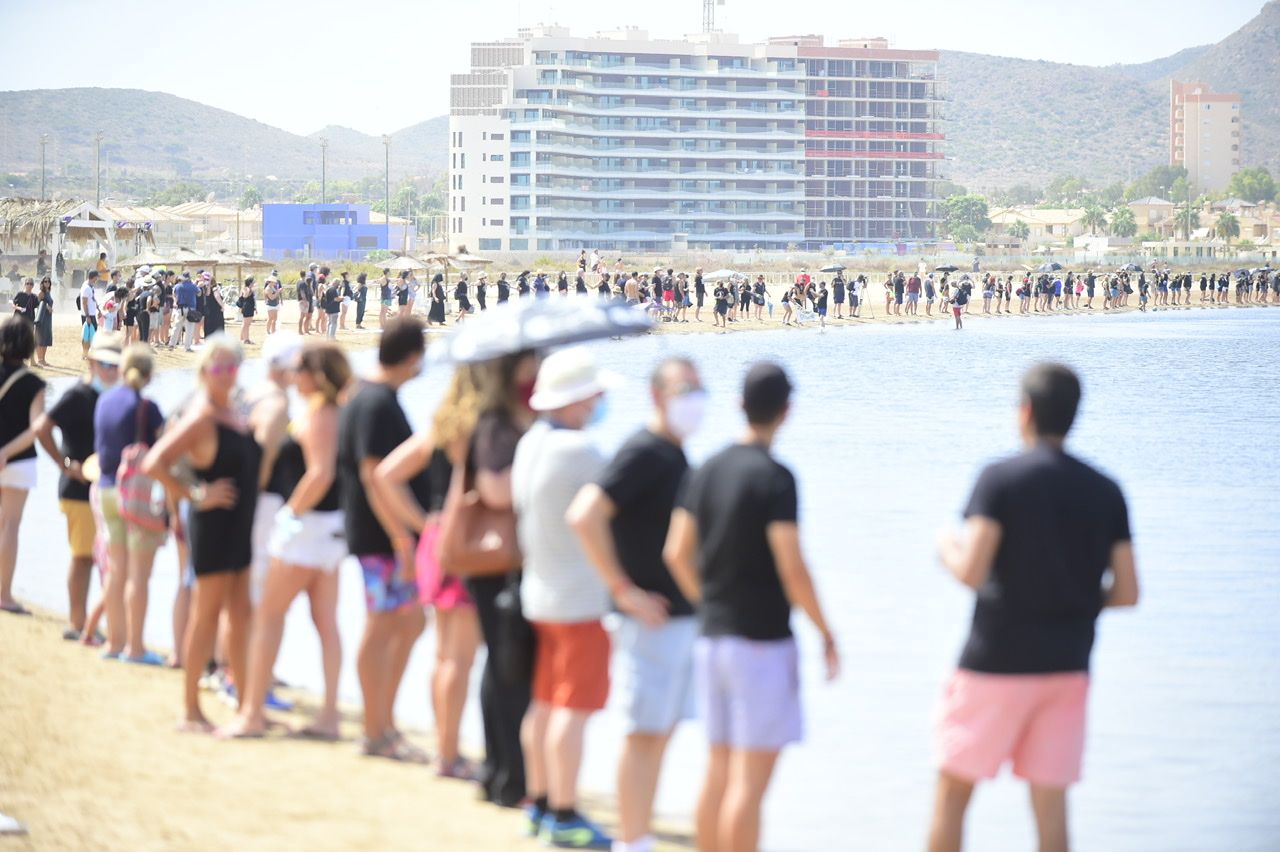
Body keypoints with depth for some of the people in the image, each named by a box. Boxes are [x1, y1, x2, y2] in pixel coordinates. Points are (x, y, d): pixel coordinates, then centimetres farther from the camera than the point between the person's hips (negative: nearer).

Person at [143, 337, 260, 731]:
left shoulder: (233, 411, 10)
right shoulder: (201, 418, -15)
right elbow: (154, 464, -22)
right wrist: (195, 496, -17)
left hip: (242, 525, 8)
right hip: (214, 524, -8)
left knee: (241, 616, 11)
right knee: (207, 614, -2)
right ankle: (190, 710, 6)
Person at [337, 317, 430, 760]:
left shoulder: (371, 396, 13)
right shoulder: (378, 404, -18)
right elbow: (372, 474, -23)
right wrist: (401, 538, -23)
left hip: (390, 535, 10)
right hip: (382, 536, -10)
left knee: (411, 622, 15)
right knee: (382, 627, -2)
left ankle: (383, 720, 20)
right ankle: (377, 732, 6)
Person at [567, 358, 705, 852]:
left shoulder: (674, 455, 13)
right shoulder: (644, 453, -15)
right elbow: (584, 515, -25)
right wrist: (623, 590, -21)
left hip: (684, 620, 9)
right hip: (654, 621, -9)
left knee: (659, 735, 11)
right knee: (645, 735, -4)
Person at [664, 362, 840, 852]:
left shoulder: (708, 471, 7)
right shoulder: (773, 478, -15)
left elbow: (677, 553, 11)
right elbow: (792, 570, -17)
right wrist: (826, 634, -6)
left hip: (712, 639, 7)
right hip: (763, 639, -7)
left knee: (718, 770, 14)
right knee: (750, 779, -5)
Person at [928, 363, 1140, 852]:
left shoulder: (1000, 480, -10)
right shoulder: (1105, 492, 4)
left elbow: (971, 572, -18)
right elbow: (1126, 593, 2)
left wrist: (947, 550, 3)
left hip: (996, 663, -4)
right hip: (1068, 665, 4)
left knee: (952, 793, 7)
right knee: (1050, 802, 6)